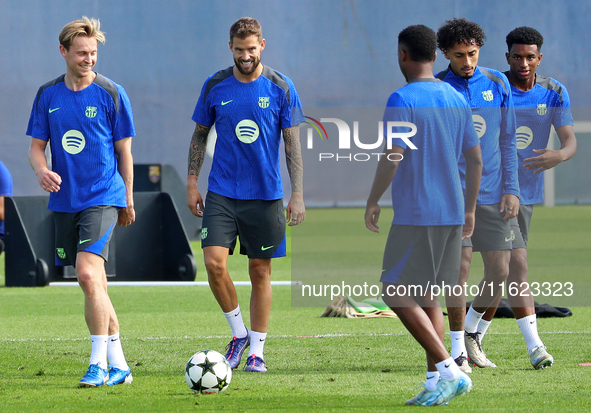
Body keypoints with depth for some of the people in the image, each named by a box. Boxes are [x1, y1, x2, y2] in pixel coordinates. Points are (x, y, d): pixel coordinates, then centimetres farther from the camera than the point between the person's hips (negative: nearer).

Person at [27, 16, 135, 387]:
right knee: (95, 285, 8)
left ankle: (99, 363, -15)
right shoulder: (48, 95, 7)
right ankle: (119, 366, 15)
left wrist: (128, 200, 5)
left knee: (88, 274, -20)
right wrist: (42, 170, -11)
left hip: (102, 197, -5)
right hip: (64, 200, 5)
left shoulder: (111, 94, -3)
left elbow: (124, 151, 3)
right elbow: (37, 145, 11)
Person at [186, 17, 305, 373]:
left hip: (265, 195, -1)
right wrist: (192, 182, 6)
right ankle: (239, 332, 7)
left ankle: (257, 351, 13)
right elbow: (200, 134, 12)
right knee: (214, 262, -13)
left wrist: (298, 194, -6)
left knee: (260, 272, 3)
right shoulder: (216, 86, 2)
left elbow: (293, 144, 0)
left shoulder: (281, 88, -2)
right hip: (221, 193, 1)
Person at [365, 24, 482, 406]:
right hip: (451, 215, 7)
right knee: (426, 298, 13)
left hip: (415, 217, -7)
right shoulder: (456, 100, 11)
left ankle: (449, 371, -13)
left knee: (398, 295, -3)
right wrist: (469, 210, 22)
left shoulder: (403, 100, -11)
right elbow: (475, 160, 14)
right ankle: (436, 381, 6)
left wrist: (372, 202, -5)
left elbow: (393, 157, -18)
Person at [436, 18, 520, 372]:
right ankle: (458, 349, 1)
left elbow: (507, 141, 11)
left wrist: (511, 189, 4)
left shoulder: (498, 85, 7)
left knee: (500, 271, 0)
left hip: (492, 194, 3)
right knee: (460, 266, -10)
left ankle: (471, 329, 25)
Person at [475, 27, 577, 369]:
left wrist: (559, 156, -32)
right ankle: (534, 345, -22)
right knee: (517, 263, -17)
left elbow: (571, 141, -9)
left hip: (527, 194, 5)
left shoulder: (554, 93, 0)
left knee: (502, 272, 12)